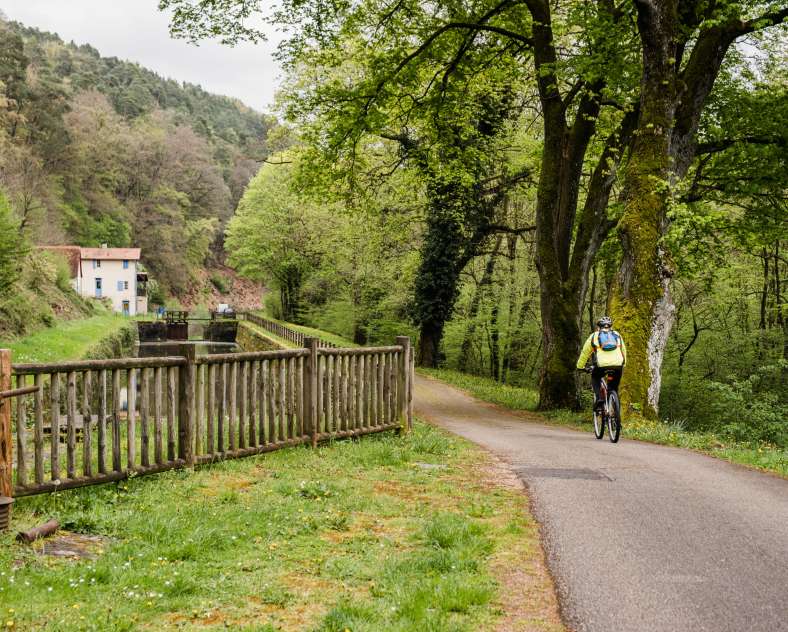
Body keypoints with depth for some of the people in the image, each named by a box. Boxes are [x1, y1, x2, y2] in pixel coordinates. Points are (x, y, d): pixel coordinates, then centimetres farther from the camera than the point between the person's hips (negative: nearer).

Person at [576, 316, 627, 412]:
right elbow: (624, 351, 38)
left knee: (595, 378, 28)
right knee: (614, 387, 24)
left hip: (601, 365, -2)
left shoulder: (594, 336, 23)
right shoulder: (617, 335, 28)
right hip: (618, 366, 2)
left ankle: (598, 399, 7)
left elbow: (585, 353, 30)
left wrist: (580, 367, 44)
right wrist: (623, 364, 55)